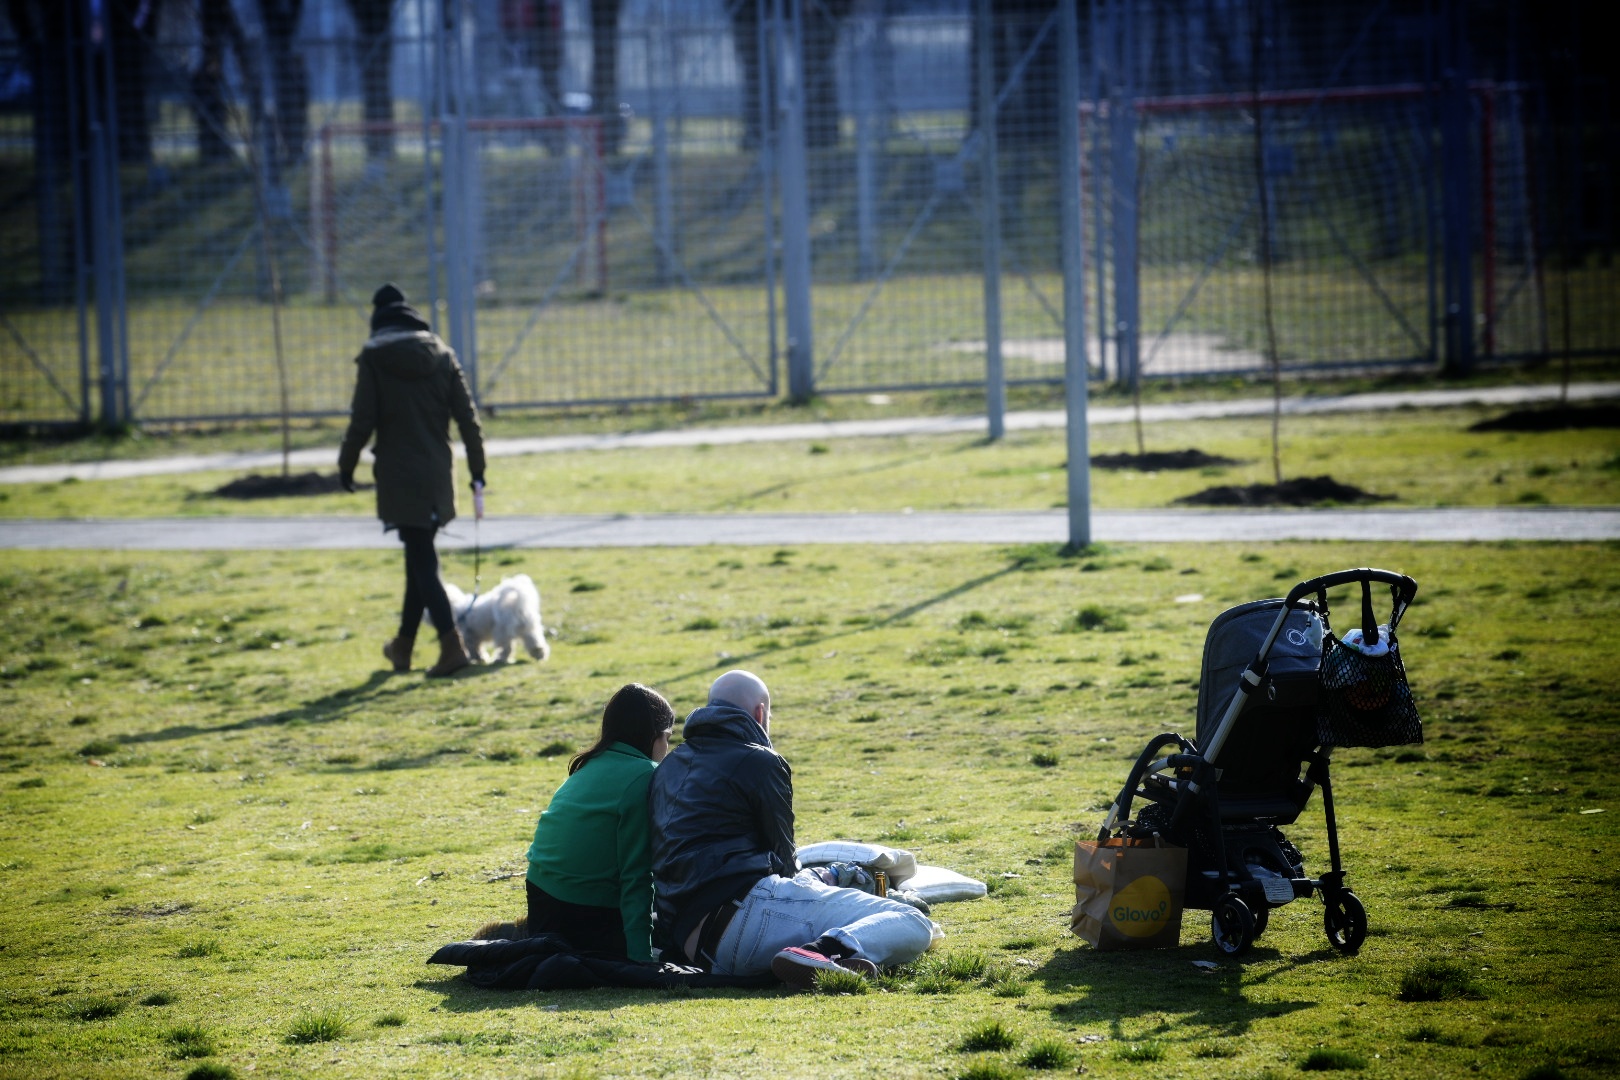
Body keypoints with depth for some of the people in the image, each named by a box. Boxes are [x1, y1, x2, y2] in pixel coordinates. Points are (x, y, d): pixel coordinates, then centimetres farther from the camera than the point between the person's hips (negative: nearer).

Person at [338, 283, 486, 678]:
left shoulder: (374, 359, -7)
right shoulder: (441, 355, 5)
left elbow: (362, 420, -9)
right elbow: (467, 416, 4)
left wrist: (347, 466, 4)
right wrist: (477, 467, 10)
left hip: (399, 475, -5)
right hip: (437, 473, 5)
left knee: (422, 560, -5)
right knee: (420, 557, 16)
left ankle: (452, 645, -17)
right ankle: (404, 646, 27)